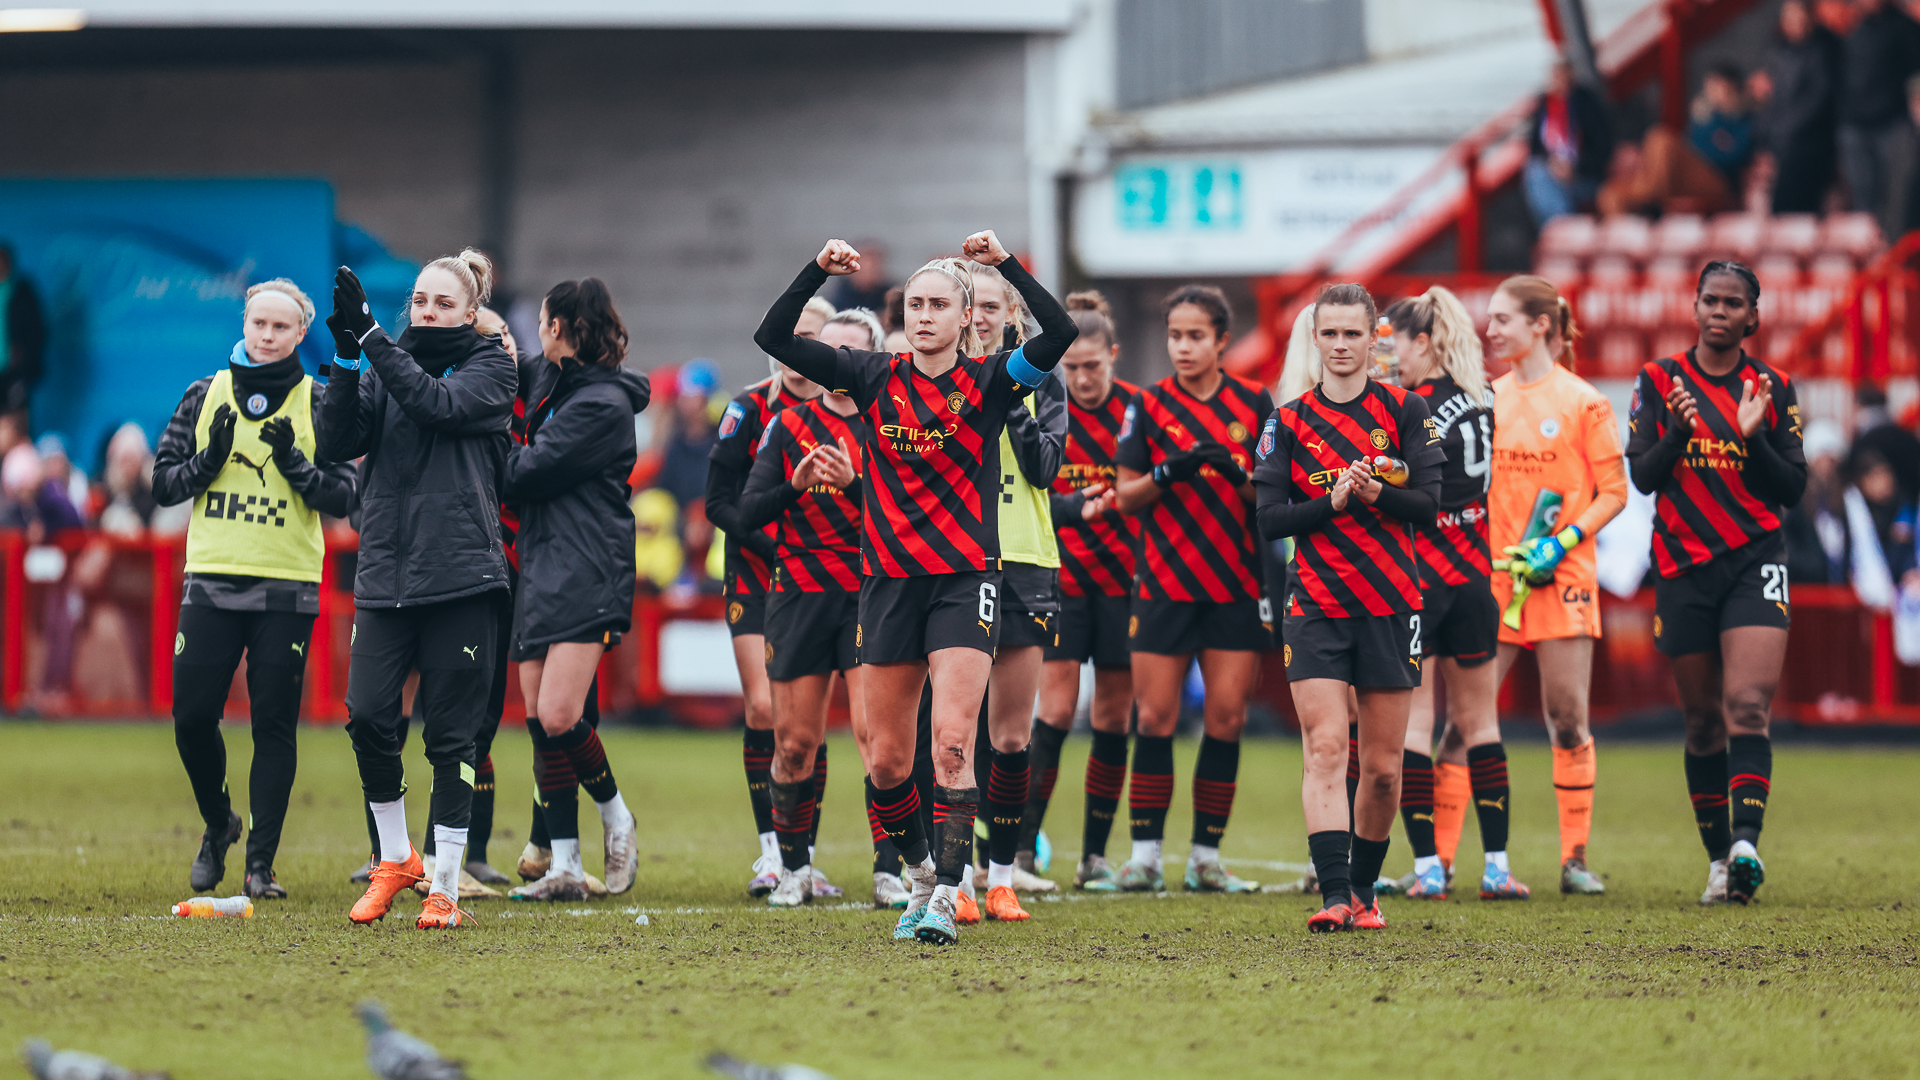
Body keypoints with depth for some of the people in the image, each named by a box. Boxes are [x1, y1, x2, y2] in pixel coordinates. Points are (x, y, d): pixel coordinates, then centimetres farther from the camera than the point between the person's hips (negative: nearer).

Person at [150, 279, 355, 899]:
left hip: (287, 588, -2)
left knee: (274, 725, -4)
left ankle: (261, 863, 2)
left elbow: (342, 499, 1)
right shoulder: (205, 397, 9)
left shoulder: (318, 405, 5)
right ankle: (218, 825, 25)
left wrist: (296, 464, -15)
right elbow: (162, 483, 9)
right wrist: (207, 462, -9)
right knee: (192, 717, -1)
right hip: (211, 578, 2)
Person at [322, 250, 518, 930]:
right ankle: (395, 858, 15)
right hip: (385, 572, 3)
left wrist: (371, 337, -21)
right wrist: (347, 358, -14)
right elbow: (337, 444, -1)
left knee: (449, 733, -1)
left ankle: (445, 887, 7)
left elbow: (437, 404, -17)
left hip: (459, 576, -3)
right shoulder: (386, 368, 12)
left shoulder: (490, 369, 2)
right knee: (367, 715, -7)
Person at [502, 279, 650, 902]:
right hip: (539, 571, 9)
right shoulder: (554, 386, 17)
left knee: (558, 716, -16)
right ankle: (565, 868, 6)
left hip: (586, 576, -9)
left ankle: (616, 815, 9)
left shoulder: (603, 404, -11)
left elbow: (528, 473, -14)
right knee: (540, 722, 4)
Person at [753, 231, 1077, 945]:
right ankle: (921, 876, 28)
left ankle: (946, 898, -15)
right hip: (889, 583, 3)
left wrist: (1006, 265, -20)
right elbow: (774, 338, 2)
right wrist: (818, 272, -9)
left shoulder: (989, 381, 0)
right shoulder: (877, 379, 6)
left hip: (966, 581, -3)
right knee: (886, 758, 6)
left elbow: (1059, 335, -17)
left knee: (953, 744, -16)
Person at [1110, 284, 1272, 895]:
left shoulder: (1255, 403, 5)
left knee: (1227, 719, -2)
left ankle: (1206, 856, 5)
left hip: (1237, 586, 1)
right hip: (1165, 584, -1)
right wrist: (1167, 473, -17)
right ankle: (1145, 853, 1)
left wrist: (1235, 473, -16)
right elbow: (1125, 497, 2)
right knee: (1155, 718, -4)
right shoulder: (1149, 405, 4)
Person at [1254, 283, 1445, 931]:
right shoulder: (1288, 423, 5)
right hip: (1316, 606, -1)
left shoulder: (1406, 411, 4)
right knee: (1325, 749, -15)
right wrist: (1334, 500, -17)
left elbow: (1429, 505, -4)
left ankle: (1364, 889, 23)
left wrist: (1374, 493, -21)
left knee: (1382, 768, 5)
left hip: (1392, 607, 1)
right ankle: (1334, 896, -20)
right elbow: (1269, 519, -2)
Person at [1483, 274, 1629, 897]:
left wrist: (1561, 543, -13)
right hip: (1490, 576, 3)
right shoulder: (1487, 400, 10)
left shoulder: (1581, 402, -2)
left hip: (1561, 580, -3)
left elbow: (1614, 493, -1)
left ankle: (1576, 859, 9)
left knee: (1568, 721, 0)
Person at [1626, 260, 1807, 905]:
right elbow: (1642, 476, -2)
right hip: (1683, 568, 1)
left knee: (1747, 706, -18)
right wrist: (1678, 431, -19)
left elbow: (1793, 489, 3)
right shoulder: (1659, 382, 5)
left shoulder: (1773, 389, 5)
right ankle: (1718, 860, 14)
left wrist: (1754, 437, -13)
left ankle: (1746, 845, -30)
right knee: (1703, 722, 6)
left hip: (1755, 561, -1)